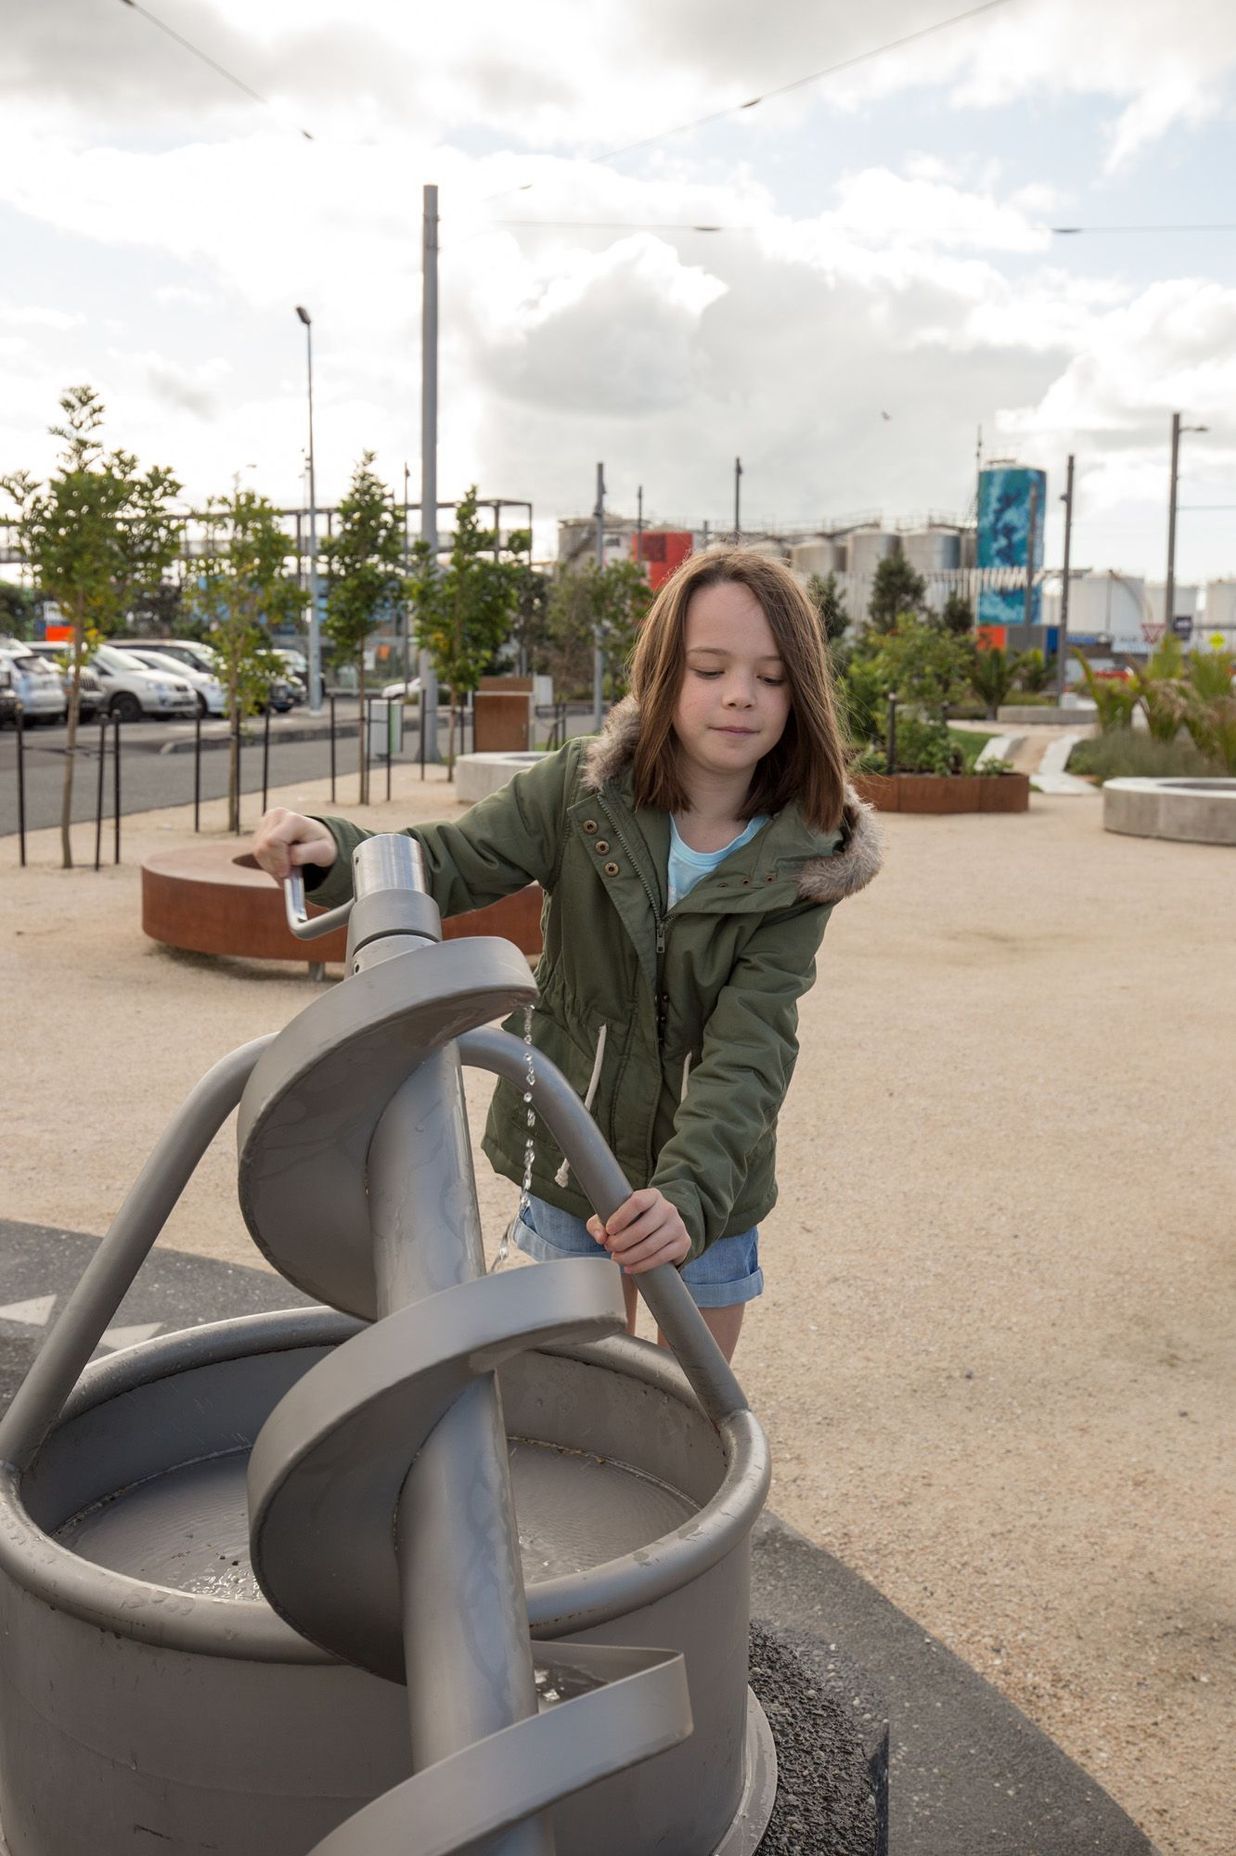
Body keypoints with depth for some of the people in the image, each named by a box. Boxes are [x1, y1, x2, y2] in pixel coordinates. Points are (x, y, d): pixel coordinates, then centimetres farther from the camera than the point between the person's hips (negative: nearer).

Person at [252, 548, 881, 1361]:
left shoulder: (805, 861, -17)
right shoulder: (584, 790, -15)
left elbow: (750, 1050, -24)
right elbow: (448, 863, -14)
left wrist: (689, 1195, -39)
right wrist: (333, 851, -36)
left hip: (708, 1183, 0)